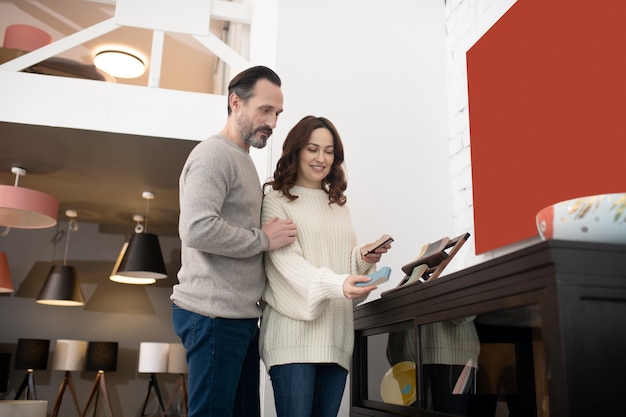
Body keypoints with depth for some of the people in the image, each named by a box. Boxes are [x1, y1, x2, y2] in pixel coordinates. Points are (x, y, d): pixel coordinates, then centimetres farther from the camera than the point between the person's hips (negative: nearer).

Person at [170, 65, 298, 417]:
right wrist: (263, 239, -13)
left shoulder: (243, 161, 20)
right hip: (214, 315, -9)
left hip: (240, 316, 9)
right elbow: (197, 228, -24)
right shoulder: (214, 154, -10)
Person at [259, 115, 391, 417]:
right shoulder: (276, 199, 2)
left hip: (337, 332, 5)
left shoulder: (339, 205, 22)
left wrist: (364, 259, -3)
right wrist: (336, 284, -28)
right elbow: (286, 260, -12)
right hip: (295, 330, -5)